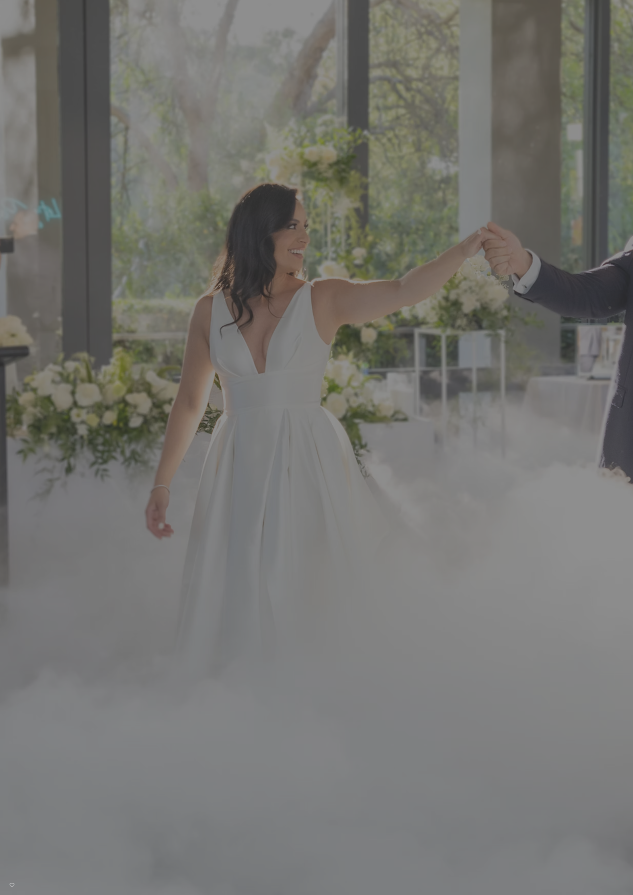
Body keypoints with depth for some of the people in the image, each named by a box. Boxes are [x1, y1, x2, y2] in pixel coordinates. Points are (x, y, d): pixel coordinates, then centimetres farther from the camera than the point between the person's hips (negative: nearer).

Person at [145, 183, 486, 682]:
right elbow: (189, 402, 10)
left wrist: (467, 249, -28)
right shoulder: (211, 311, 4)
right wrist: (162, 485, 9)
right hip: (241, 471, 2)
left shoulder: (323, 301, -1)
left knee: (315, 592, -1)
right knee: (239, 602, 4)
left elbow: (403, 292, -16)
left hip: (311, 467, -2)